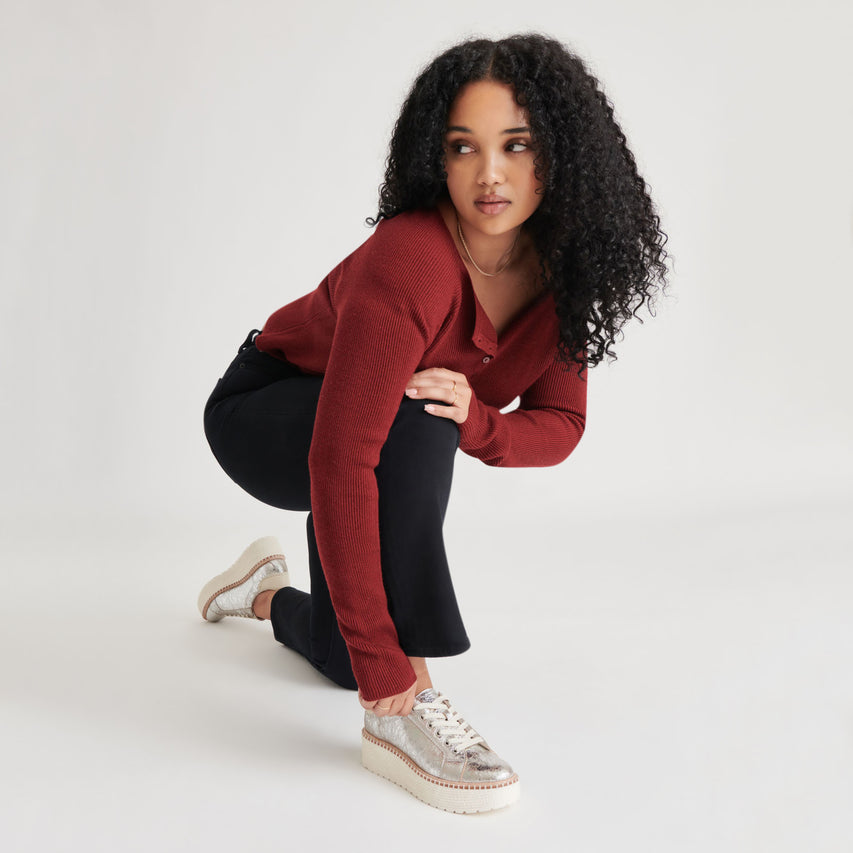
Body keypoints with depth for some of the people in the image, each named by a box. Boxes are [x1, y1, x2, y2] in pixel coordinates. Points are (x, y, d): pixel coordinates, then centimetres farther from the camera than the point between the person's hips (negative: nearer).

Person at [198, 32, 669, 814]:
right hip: (264, 417, -6)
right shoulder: (410, 260, -37)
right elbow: (340, 459, -43)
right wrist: (385, 666, -44)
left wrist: (477, 422, -35)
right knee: (414, 422, -38)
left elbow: (559, 425, -10)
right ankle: (402, 716, -32)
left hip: (385, 454, 7)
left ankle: (269, 594, 44)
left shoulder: (561, 270, -16)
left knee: (350, 663, 8)